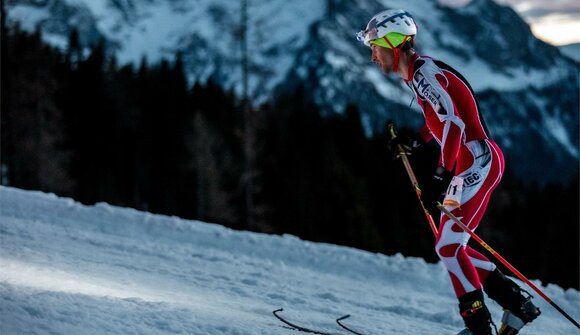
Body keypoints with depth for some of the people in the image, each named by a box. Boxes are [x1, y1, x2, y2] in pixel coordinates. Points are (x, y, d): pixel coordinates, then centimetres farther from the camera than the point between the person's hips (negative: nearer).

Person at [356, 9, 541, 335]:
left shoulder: (426, 73, -16)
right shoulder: (417, 75, 14)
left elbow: (454, 124, -25)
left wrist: (440, 178, -29)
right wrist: (415, 140, 16)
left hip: (479, 162, -10)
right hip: (468, 166, 10)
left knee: (448, 246, -12)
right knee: (451, 246, 11)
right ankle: (518, 304, 14)